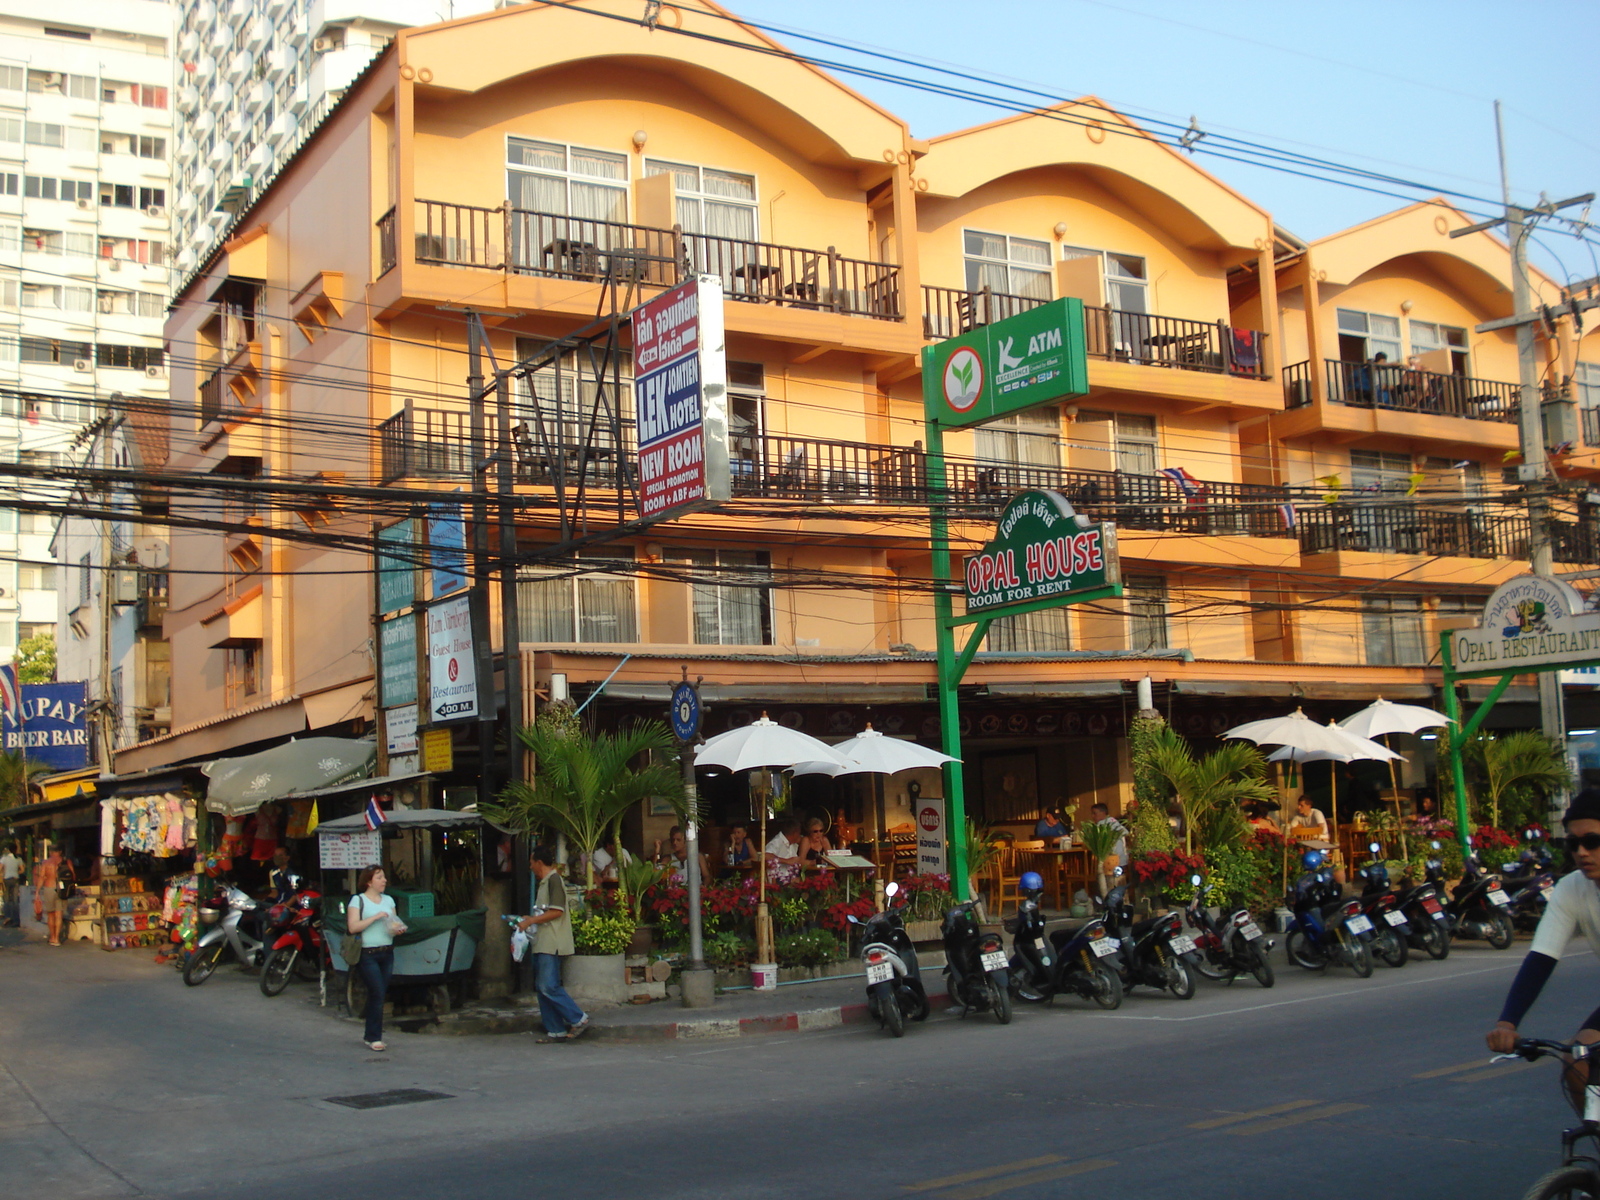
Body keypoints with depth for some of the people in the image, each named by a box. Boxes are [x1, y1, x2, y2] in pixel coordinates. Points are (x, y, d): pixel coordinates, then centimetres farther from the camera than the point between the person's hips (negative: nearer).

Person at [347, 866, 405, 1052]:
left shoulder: (389, 900, 16)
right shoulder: (358, 900, -3)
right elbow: (352, 927, -13)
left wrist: (398, 928, -5)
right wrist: (376, 917, -17)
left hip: (387, 953, 6)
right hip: (368, 953, -6)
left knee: (379, 995, 8)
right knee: (377, 995, -9)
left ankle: (370, 1034, 17)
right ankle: (374, 1037, -2)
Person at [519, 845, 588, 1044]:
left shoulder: (553, 880, -10)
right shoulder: (543, 882, 20)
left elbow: (556, 911, -18)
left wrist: (530, 921, -13)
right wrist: (528, 920, 16)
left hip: (552, 943, -10)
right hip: (542, 943, 10)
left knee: (548, 986, -15)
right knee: (542, 987, 6)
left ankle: (578, 1019, -8)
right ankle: (556, 1030, 8)